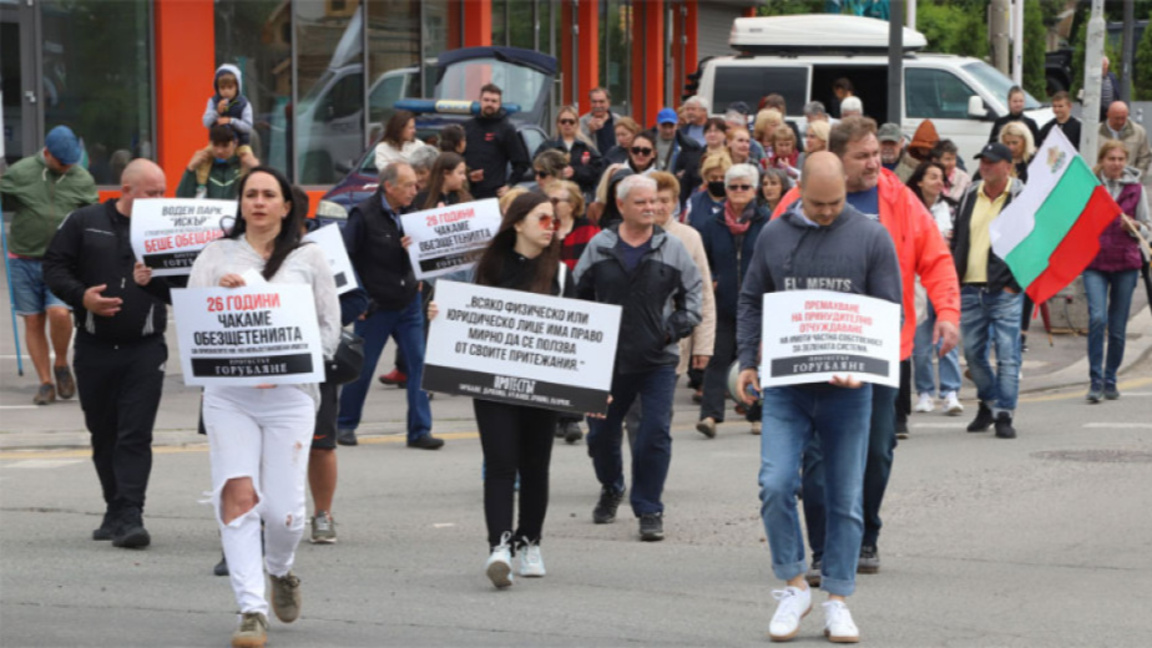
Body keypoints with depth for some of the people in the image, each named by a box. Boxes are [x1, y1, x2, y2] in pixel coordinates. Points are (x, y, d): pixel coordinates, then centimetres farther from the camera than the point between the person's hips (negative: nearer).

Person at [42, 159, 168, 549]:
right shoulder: (84, 223, 4)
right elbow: (54, 267, 3)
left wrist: (155, 280, -15)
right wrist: (81, 297, -13)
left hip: (144, 349, -1)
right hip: (94, 347, 1)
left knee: (136, 436, -10)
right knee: (103, 434, 10)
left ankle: (129, 516, -13)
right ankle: (116, 511, 22)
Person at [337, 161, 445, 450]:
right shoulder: (364, 215, -12)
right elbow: (345, 257, -12)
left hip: (409, 304, 5)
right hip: (376, 307, -5)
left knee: (418, 365, -2)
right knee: (362, 368, 5)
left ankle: (420, 430, 1)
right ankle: (345, 424, 21)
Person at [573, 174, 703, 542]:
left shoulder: (672, 249, 1)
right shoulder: (599, 248, 2)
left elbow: (692, 291, 10)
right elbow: (578, 294, 11)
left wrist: (678, 325, -3)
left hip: (658, 360, -1)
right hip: (608, 359, 1)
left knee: (655, 435, -9)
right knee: (601, 432, 13)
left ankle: (649, 510, 1)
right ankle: (611, 490, 40)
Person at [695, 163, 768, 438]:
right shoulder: (711, 225, 6)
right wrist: (709, 282, -5)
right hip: (723, 306, 1)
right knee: (718, 359, -6)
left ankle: (757, 415, 16)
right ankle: (710, 414, -13)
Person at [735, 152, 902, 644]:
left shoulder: (871, 237, 2)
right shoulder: (774, 236, 7)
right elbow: (751, 301, 15)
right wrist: (747, 360, 3)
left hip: (847, 388, -1)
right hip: (785, 386, 1)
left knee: (846, 498, 4)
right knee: (776, 484, -13)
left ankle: (837, 600, 13)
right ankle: (793, 585, 3)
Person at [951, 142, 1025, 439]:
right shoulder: (970, 197, 13)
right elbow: (957, 240, 19)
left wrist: (1016, 282, -12)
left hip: (1005, 291, -5)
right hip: (970, 289, 5)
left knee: (1007, 353, -8)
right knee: (973, 352, 10)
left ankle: (1004, 414, -4)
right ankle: (989, 402, 29)